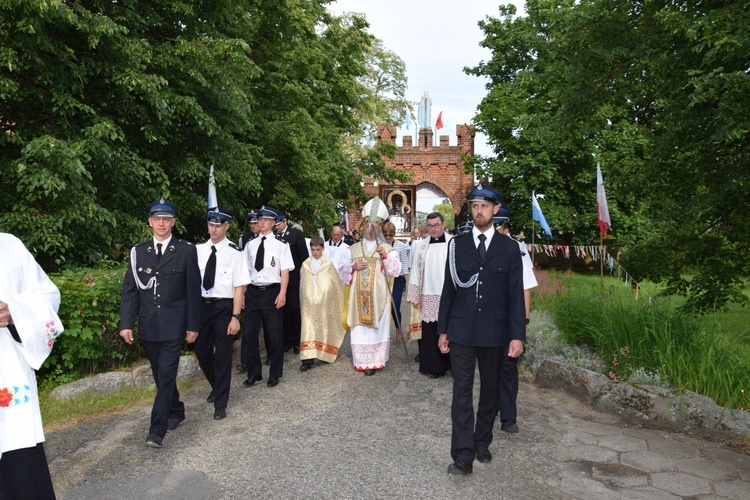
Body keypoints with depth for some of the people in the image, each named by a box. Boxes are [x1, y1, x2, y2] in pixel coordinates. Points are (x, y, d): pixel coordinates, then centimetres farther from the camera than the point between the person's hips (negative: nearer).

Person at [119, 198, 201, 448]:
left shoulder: (186, 251, -2)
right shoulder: (138, 252, 6)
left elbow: (193, 290, -2)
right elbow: (129, 290, 6)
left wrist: (193, 325, -4)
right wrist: (126, 323, -2)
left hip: (173, 325, -4)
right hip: (149, 326, 4)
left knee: (166, 375, -7)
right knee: (160, 375, 15)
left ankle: (157, 430, -3)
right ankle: (176, 411, 35)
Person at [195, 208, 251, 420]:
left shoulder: (234, 253, -10)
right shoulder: (198, 250, 3)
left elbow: (239, 287, -11)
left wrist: (235, 317, -14)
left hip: (224, 307, -4)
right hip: (202, 306, 5)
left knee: (223, 356, 4)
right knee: (202, 351, 16)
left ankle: (220, 404, 20)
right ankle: (217, 386, 44)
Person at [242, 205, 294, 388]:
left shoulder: (280, 244, -4)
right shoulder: (250, 244, 9)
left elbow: (285, 270, -7)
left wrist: (282, 293, -14)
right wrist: (242, 293, 6)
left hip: (272, 292, -4)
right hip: (252, 291, 4)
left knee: (275, 335, 6)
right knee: (250, 333, 8)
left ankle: (275, 374, 23)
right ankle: (254, 373, 24)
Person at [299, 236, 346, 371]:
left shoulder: (328, 264, 0)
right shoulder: (305, 265, 6)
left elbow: (336, 283, 6)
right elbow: (302, 284, 13)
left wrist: (338, 302, 8)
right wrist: (303, 301, 14)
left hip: (324, 303, -1)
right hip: (309, 303, 1)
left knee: (324, 327, 7)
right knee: (308, 328, -5)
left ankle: (326, 354, 25)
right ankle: (308, 359, -6)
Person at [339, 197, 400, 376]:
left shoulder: (387, 249, 3)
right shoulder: (353, 249, 11)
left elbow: (396, 271, -6)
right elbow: (342, 271, 9)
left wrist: (386, 257, -20)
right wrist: (353, 266, -10)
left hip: (378, 297, -2)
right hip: (359, 296, 2)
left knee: (378, 327, 0)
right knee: (360, 329, 1)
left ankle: (376, 361, 9)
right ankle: (362, 361, 10)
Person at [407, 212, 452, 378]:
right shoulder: (421, 246, 7)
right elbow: (416, 271, 9)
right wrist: (414, 296, 7)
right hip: (428, 297, 3)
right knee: (430, 332, 6)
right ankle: (434, 366, 18)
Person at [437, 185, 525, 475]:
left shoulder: (509, 248, 1)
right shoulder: (457, 245, 3)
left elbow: (516, 294, -1)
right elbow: (449, 289, 5)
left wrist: (517, 335, -7)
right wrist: (442, 330, 3)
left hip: (494, 331, 0)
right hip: (461, 331, 0)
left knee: (490, 391, 14)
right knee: (462, 391, -1)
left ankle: (482, 443, 32)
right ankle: (463, 456, 4)